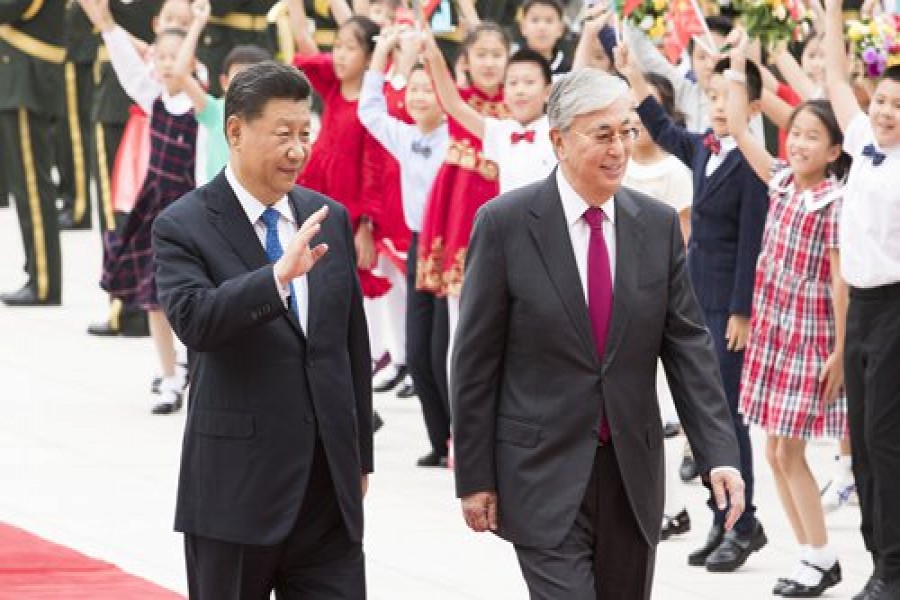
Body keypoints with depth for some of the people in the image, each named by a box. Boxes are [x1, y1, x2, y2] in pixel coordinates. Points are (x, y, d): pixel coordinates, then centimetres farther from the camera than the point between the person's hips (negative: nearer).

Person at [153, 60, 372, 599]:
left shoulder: (329, 219, 10)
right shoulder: (185, 227, -7)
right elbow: (193, 320, -25)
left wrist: (361, 456, 17)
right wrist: (279, 275, -37)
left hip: (330, 482, 4)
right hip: (237, 487, -4)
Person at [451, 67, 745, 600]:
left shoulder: (659, 225, 3)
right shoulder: (504, 224, -7)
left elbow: (689, 346, 3)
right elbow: (475, 361, -4)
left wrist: (720, 454, -9)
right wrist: (475, 477, -4)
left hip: (634, 471, 4)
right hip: (544, 475, -4)